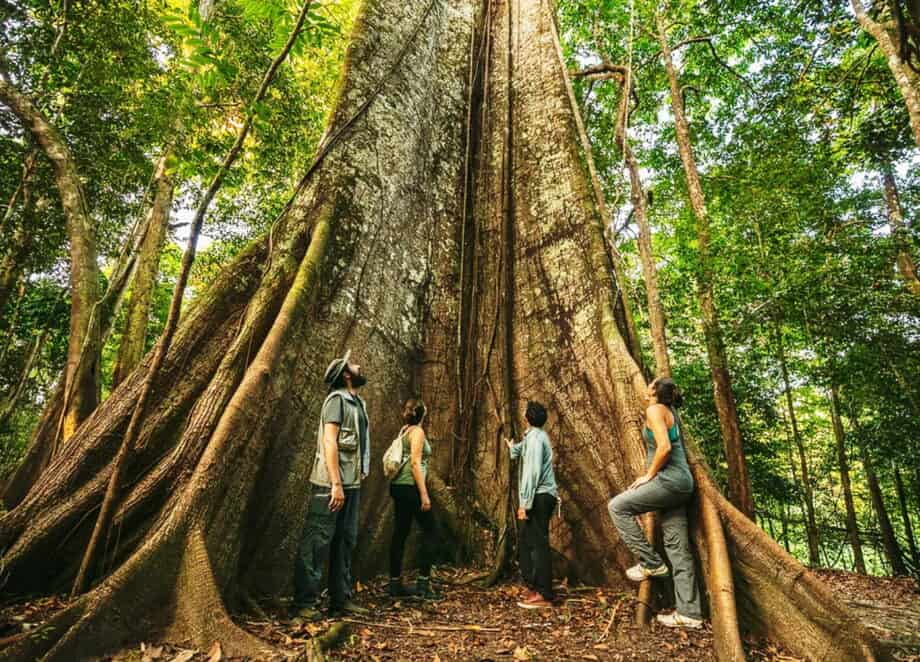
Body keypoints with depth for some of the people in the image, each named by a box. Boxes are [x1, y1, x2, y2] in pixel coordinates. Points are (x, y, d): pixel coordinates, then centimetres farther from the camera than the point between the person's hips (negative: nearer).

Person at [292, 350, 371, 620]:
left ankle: (341, 600, 22)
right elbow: (329, 441, -16)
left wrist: (354, 482, 13)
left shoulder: (357, 403, 17)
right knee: (317, 541, -2)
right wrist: (336, 484, -20)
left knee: (345, 542, 13)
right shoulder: (337, 399, -8)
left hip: (352, 484, 9)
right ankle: (304, 602, 7)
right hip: (331, 484, -9)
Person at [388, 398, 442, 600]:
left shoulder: (404, 430, 14)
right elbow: (415, 463, -17)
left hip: (398, 485, 9)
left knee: (400, 534, 11)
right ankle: (423, 584, 1)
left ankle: (395, 584, 17)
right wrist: (424, 494, -17)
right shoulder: (417, 431, -11)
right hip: (410, 486, -9)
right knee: (430, 532, 1)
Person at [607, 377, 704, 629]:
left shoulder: (655, 409, -8)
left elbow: (664, 447, -20)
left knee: (617, 506, -3)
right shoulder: (671, 412, 20)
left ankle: (650, 562, 1)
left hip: (669, 479, -10)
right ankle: (689, 613, 12)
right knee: (678, 548, 8)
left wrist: (649, 474, -10)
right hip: (681, 482, 10)